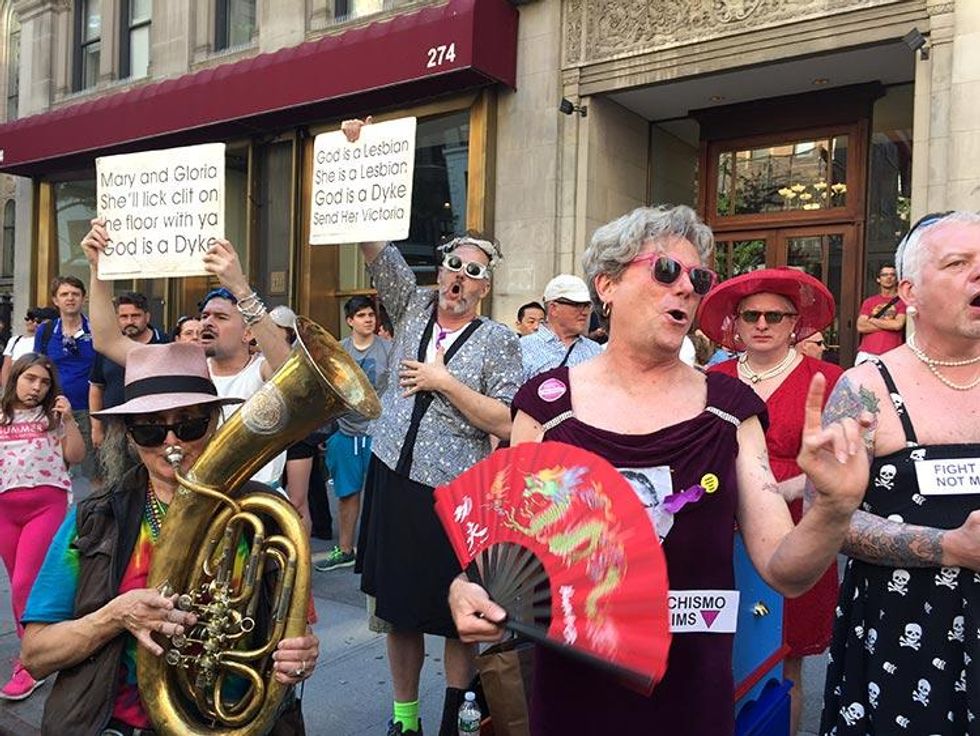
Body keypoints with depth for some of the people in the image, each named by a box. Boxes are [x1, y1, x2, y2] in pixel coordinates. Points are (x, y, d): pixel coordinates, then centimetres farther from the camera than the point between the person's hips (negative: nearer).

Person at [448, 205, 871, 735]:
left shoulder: (730, 407, -3)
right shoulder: (547, 402, -6)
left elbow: (783, 571, -6)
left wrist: (834, 507, -24)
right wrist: (464, 587, -18)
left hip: (692, 689, 1)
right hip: (572, 687, 0)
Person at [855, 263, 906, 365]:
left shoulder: (901, 300, 5)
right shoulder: (869, 302, 14)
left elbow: (898, 325, -8)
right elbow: (861, 327, 2)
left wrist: (872, 320, 2)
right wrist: (888, 324, -2)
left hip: (890, 355, -3)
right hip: (866, 353, 3)